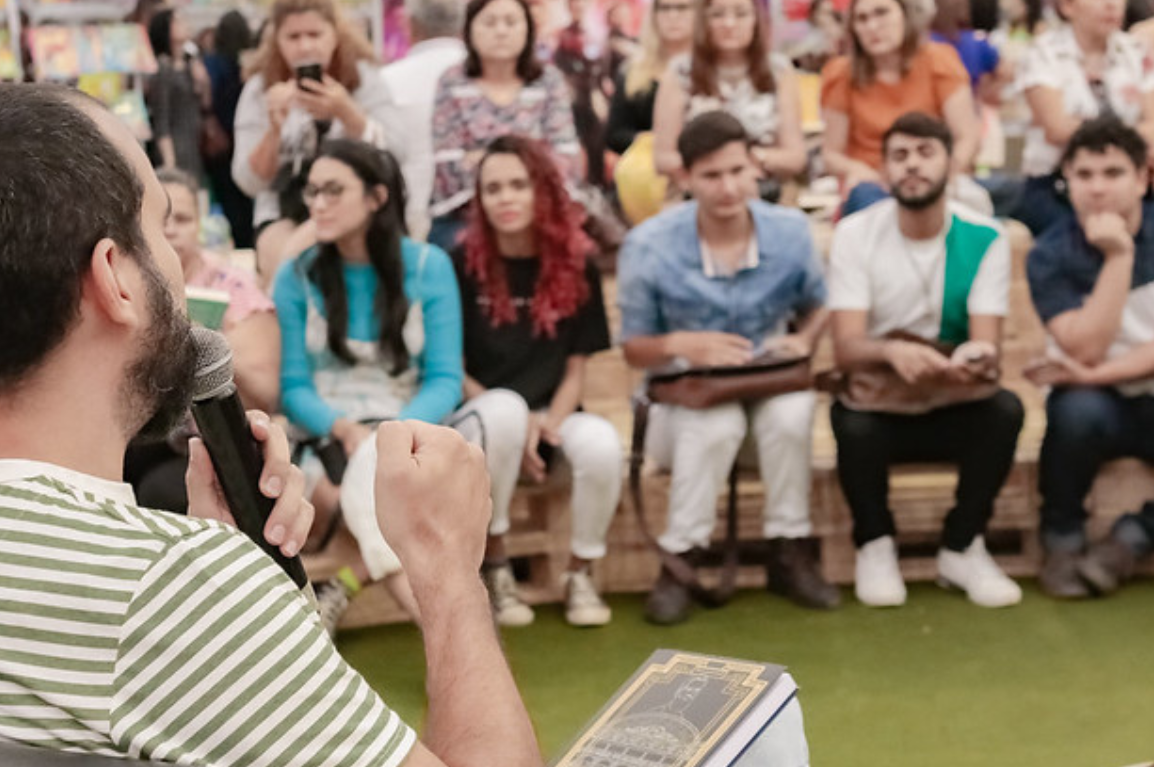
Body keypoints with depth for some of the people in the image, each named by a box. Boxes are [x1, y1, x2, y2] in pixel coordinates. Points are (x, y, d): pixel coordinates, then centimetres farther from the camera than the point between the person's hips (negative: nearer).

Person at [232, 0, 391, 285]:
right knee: (284, 262, -31)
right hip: (281, 216, 1)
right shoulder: (260, 89, 3)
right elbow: (250, 183, -5)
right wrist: (274, 129, -22)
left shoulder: (363, 77, 2)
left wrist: (346, 112, -27)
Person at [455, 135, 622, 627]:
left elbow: (577, 366, 4)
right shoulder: (465, 265, -5)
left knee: (602, 445, -32)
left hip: (553, 414, 2)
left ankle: (580, 575, -6)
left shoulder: (575, 264, 2)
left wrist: (551, 422, -15)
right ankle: (495, 570, -16)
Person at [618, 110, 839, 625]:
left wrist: (804, 340, -10)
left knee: (792, 410, -34)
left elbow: (816, 306, 14)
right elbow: (633, 348, -1)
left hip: (771, 387, 2)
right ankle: (680, 559, -21)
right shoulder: (648, 246, -11)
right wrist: (681, 344, -23)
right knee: (716, 421, -37)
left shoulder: (790, 232, -5)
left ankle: (789, 551, -16)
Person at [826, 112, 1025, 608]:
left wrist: (975, 357, -42)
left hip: (954, 402, 1)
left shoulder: (984, 238, -8)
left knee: (1005, 409, -29)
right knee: (855, 423, -34)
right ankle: (875, 545, -6)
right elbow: (846, 347, -18)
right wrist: (891, 351, -42)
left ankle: (962, 548, -9)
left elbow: (986, 342, -15)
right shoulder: (855, 233, -9)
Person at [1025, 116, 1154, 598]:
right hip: (1100, 401, -1)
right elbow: (1086, 349, -18)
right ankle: (1061, 536, -10)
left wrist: (1099, 373, -23)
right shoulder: (1052, 255, -8)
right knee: (1078, 410, -35)